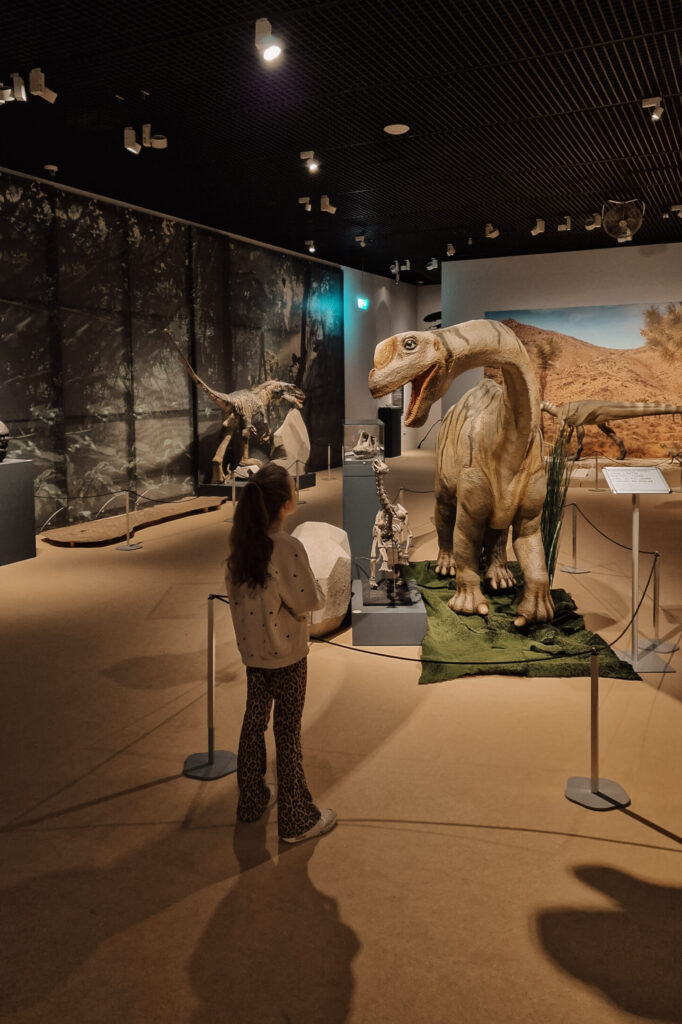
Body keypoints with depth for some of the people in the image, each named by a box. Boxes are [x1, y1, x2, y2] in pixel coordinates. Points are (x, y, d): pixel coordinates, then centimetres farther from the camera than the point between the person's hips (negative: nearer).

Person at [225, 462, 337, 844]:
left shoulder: (242, 542, -4)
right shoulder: (288, 548, -26)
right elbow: (311, 600, -21)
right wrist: (312, 579, -3)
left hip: (252, 650, 7)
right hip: (286, 655, -6)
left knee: (254, 722, 20)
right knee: (288, 734, 6)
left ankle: (252, 799, 38)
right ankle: (297, 819, 21)